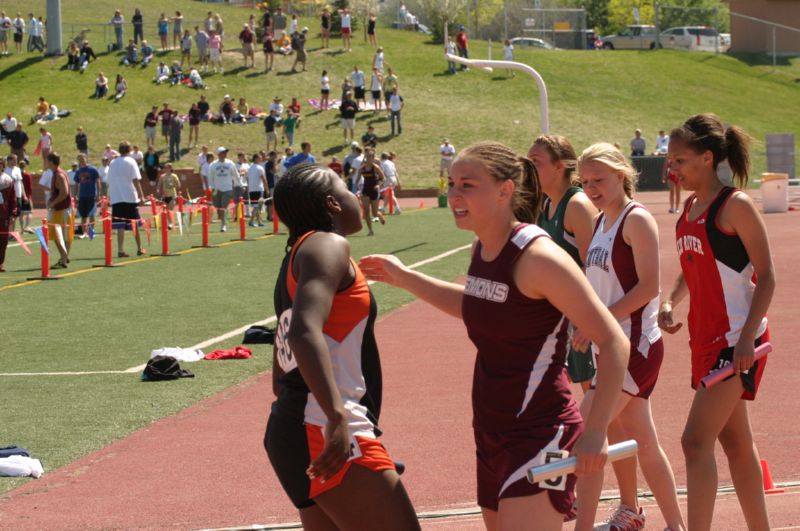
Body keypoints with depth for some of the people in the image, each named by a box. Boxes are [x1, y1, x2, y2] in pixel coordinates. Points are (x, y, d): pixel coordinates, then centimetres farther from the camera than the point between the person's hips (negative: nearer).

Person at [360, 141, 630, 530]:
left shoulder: (537, 257, -19)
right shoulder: (482, 249, 5)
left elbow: (614, 343, -20)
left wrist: (594, 432, -27)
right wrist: (405, 279, 25)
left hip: (540, 436, -9)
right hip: (493, 436, 9)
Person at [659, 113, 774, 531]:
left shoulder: (735, 206, -13)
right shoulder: (690, 207, 11)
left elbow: (766, 276, -14)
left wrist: (747, 338, -22)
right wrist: (670, 302, 4)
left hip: (737, 340, -9)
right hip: (706, 338, 9)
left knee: (696, 441, -15)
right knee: (735, 443, 14)